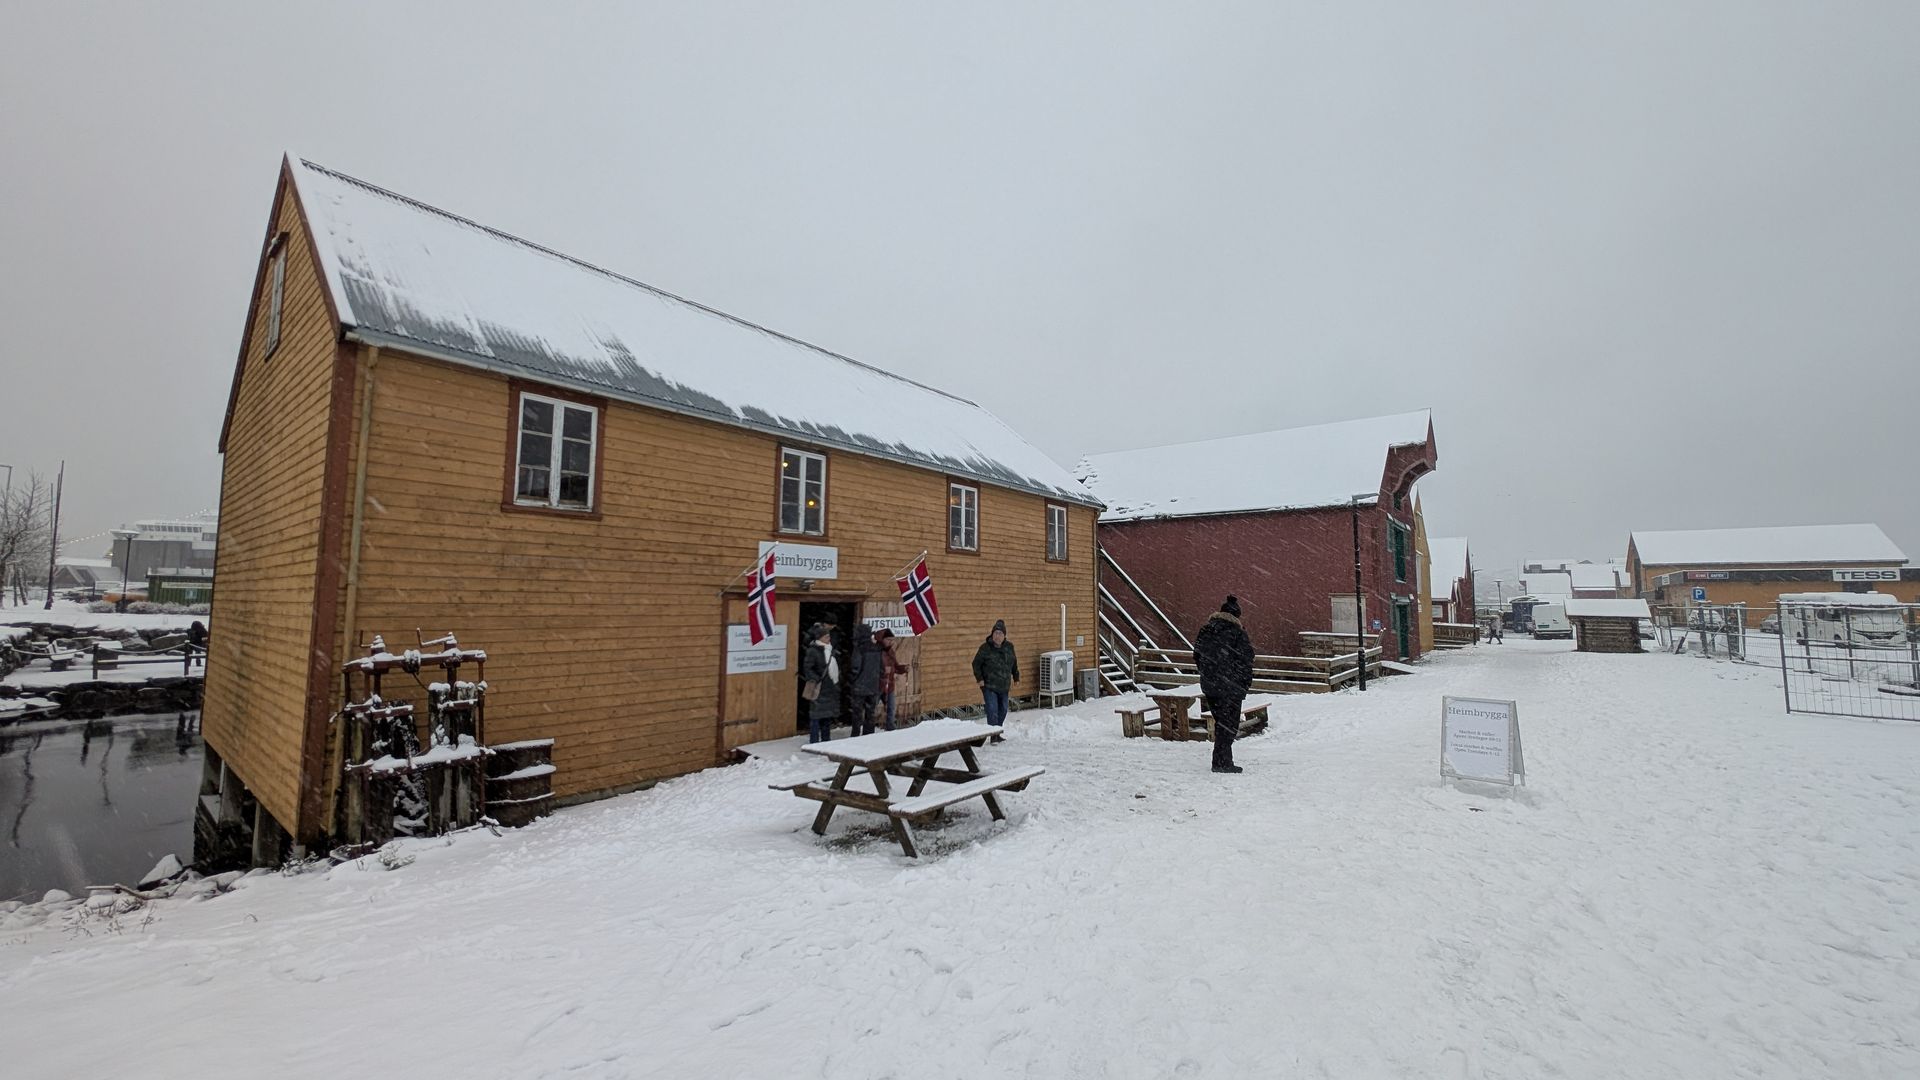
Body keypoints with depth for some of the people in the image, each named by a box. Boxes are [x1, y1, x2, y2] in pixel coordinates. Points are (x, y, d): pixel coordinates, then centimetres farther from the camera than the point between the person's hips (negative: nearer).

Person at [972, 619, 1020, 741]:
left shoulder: (1009, 647, 2)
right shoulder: (985, 648, -11)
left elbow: (1014, 664, 16)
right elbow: (976, 664, -4)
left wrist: (1016, 677, 17)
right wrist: (979, 679, -11)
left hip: (1004, 686, 5)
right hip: (989, 686, -5)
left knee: (1003, 710, 14)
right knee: (992, 710, -12)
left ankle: (998, 733, 30)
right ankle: (994, 736, -7)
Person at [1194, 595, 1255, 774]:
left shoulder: (1205, 630, 8)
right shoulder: (1237, 633, -11)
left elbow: (1197, 656, 14)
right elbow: (1246, 659, -11)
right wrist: (1247, 682, 1)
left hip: (1208, 684, 6)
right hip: (1231, 687, -6)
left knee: (1221, 721, 17)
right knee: (1229, 724, 2)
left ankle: (1223, 759, 22)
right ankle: (1222, 762, 1)